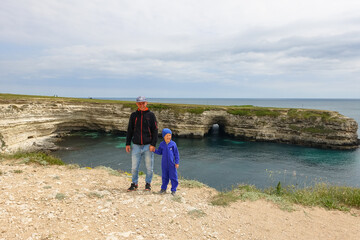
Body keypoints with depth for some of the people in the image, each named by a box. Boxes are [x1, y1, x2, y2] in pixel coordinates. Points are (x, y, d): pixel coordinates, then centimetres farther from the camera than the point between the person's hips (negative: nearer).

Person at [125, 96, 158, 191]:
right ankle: (134, 184, 22)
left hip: (148, 146, -2)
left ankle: (148, 183, 24)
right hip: (136, 146, 2)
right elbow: (129, 131, 11)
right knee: (134, 167, 5)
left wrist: (153, 144, -10)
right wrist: (128, 144, 5)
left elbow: (155, 131, -3)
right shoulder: (133, 115, 7)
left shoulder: (151, 115, 0)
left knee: (149, 167, 6)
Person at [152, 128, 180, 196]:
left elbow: (176, 154, -2)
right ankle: (163, 188, 27)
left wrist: (177, 162, -4)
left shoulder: (173, 144, -6)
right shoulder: (162, 144, 1)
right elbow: (159, 152, 12)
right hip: (164, 164, 2)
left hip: (172, 164, -2)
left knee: (173, 177, 3)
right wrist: (154, 150, -6)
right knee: (164, 177, 13)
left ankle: (173, 190, 14)